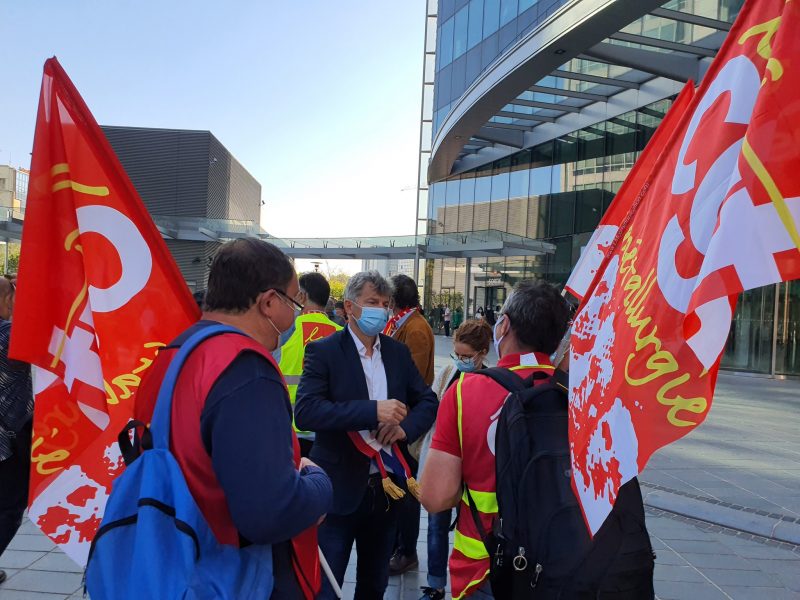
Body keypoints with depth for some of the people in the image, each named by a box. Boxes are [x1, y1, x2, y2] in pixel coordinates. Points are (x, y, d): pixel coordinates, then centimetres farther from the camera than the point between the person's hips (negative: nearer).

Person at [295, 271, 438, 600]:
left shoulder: (398, 351, 5)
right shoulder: (323, 351, -11)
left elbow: (428, 400, 10)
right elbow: (305, 412, -23)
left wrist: (407, 427, -11)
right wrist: (372, 410, -28)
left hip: (387, 486, 5)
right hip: (339, 489, -5)